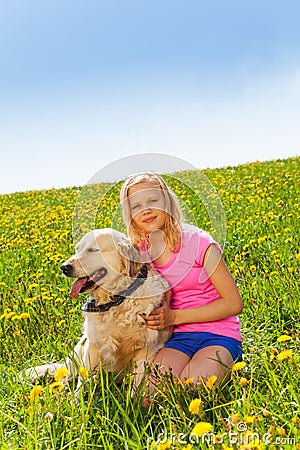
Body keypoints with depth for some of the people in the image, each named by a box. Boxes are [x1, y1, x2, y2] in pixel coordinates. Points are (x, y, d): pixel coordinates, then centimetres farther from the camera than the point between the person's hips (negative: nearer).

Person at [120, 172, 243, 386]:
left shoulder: (197, 242, -11)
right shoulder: (139, 252, 3)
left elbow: (234, 304, -9)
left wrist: (174, 317, -13)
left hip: (218, 335, -3)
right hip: (179, 339, 4)